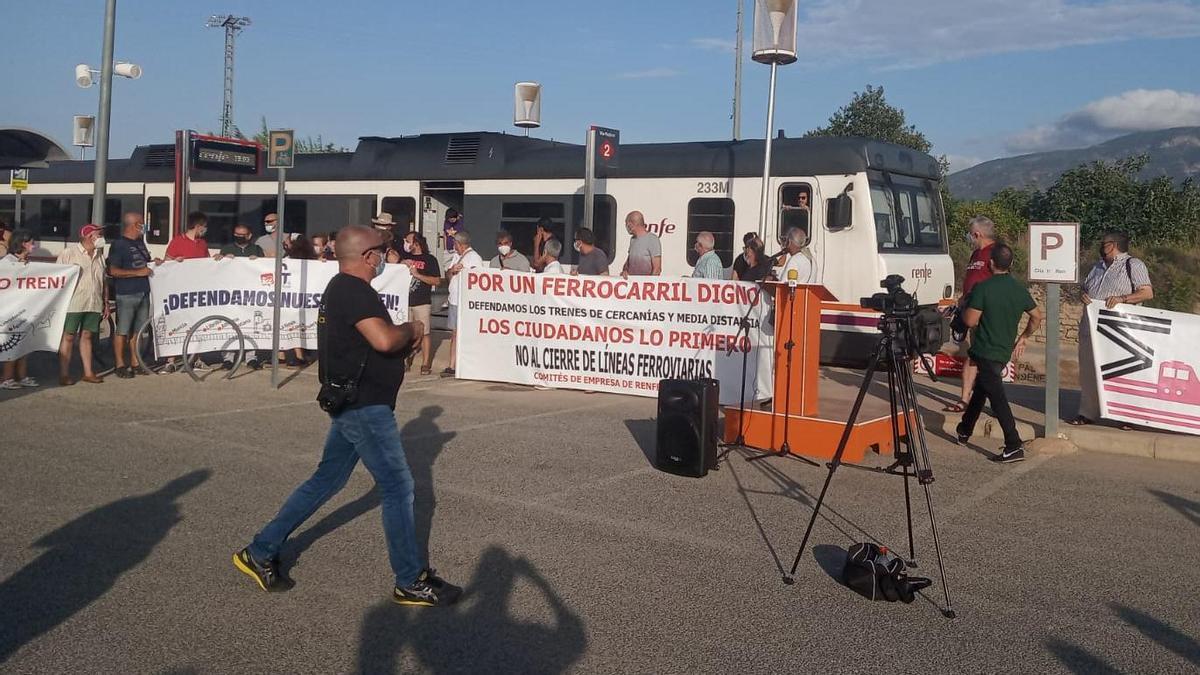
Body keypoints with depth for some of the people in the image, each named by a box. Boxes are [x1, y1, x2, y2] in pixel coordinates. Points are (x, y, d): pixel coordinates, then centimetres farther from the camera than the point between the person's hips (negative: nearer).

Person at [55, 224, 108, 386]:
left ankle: (88, 372, 16)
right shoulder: (69, 252, -4)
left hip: (94, 304, 5)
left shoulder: (99, 255, 14)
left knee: (87, 336, 11)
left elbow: (103, 280, 19)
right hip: (73, 304, -5)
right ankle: (64, 374, 3)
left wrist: (105, 303, 17)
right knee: (68, 337, -1)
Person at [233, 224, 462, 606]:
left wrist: (402, 336, 7)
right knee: (397, 488, -2)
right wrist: (411, 329, -11)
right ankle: (411, 582, 7)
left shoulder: (340, 288, 15)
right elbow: (383, 339, -32)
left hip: (352, 405, 10)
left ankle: (260, 553, 23)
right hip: (366, 407, -10)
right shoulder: (355, 291, -18)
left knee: (326, 481, 17)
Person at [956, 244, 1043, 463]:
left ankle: (1014, 447, -13)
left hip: (985, 351, -7)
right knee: (980, 389, 23)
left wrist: (963, 310, 3)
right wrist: (1023, 337, 22)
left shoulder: (983, 287, -16)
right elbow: (1037, 317, 10)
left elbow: (970, 320, -18)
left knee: (998, 398, -8)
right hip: (1005, 351, 7)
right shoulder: (1019, 289, 3)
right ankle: (965, 431, 37)